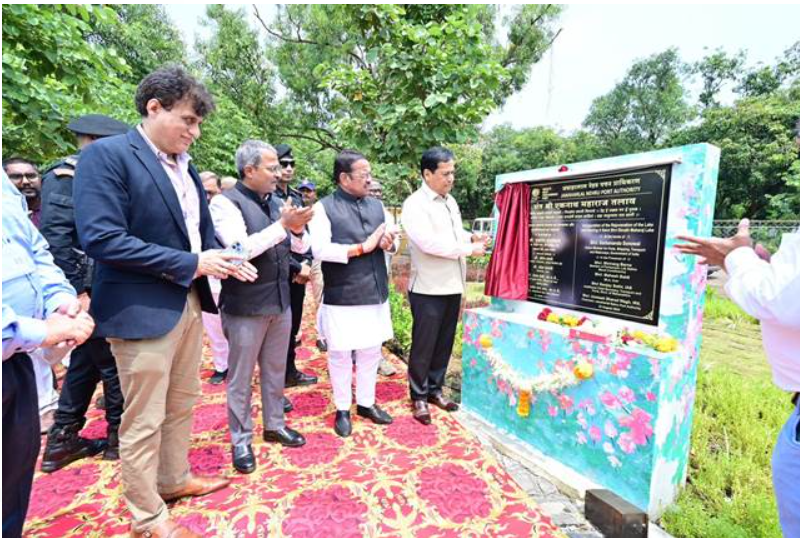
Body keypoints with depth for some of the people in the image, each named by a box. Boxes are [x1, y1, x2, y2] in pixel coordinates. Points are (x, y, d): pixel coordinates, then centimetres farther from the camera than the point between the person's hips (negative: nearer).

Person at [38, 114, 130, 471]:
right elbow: (55, 238, -20)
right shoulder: (64, 177, -12)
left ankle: (62, 439, 28)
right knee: (114, 363, 2)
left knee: (86, 362, 16)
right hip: (91, 291, -9)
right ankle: (119, 436, 19)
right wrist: (78, 291, -22)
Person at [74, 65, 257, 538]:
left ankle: (175, 479, 42)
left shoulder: (185, 165, 11)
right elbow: (101, 238, -22)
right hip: (143, 310, -7)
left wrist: (224, 259, -5)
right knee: (144, 421, 8)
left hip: (189, 304, 8)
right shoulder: (106, 154, -13)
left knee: (183, 403, 21)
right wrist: (189, 264, -21)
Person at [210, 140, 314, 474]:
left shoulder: (275, 202, 8)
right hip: (246, 306, -6)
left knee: (276, 370, 18)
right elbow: (240, 249, -24)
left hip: (280, 301, 6)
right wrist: (283, 225, -25)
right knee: (241, 377, 9)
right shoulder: (226, 203, -11)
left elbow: (300, 247, 10)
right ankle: (241, 440, 27)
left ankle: (274, 426, 36)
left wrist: (297, 229, -11)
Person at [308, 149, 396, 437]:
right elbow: (320, 249, -18)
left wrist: (388, 242, -9)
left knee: (371, 352, 16)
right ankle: (342, 410, 27)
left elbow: (393, 242, 16)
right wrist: (362, 247, -16)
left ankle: (366, 403, 34)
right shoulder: (324, 207, -7)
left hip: (375, 293, 6)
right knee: (340, 354, 8)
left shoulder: (376, 205, 11)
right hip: (342, 297, -5)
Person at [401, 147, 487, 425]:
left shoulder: (450, 201, 12)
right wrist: (469, 249, -16)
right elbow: (429, 242, -23)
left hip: (452, 286, 7)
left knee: (444, 343, 15)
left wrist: (471, 236, 2)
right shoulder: (415, 204, -13)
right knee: (423, 346, 5)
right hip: (428, 289, -7)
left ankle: (435, 389, 31)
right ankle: (418, 397, 21)